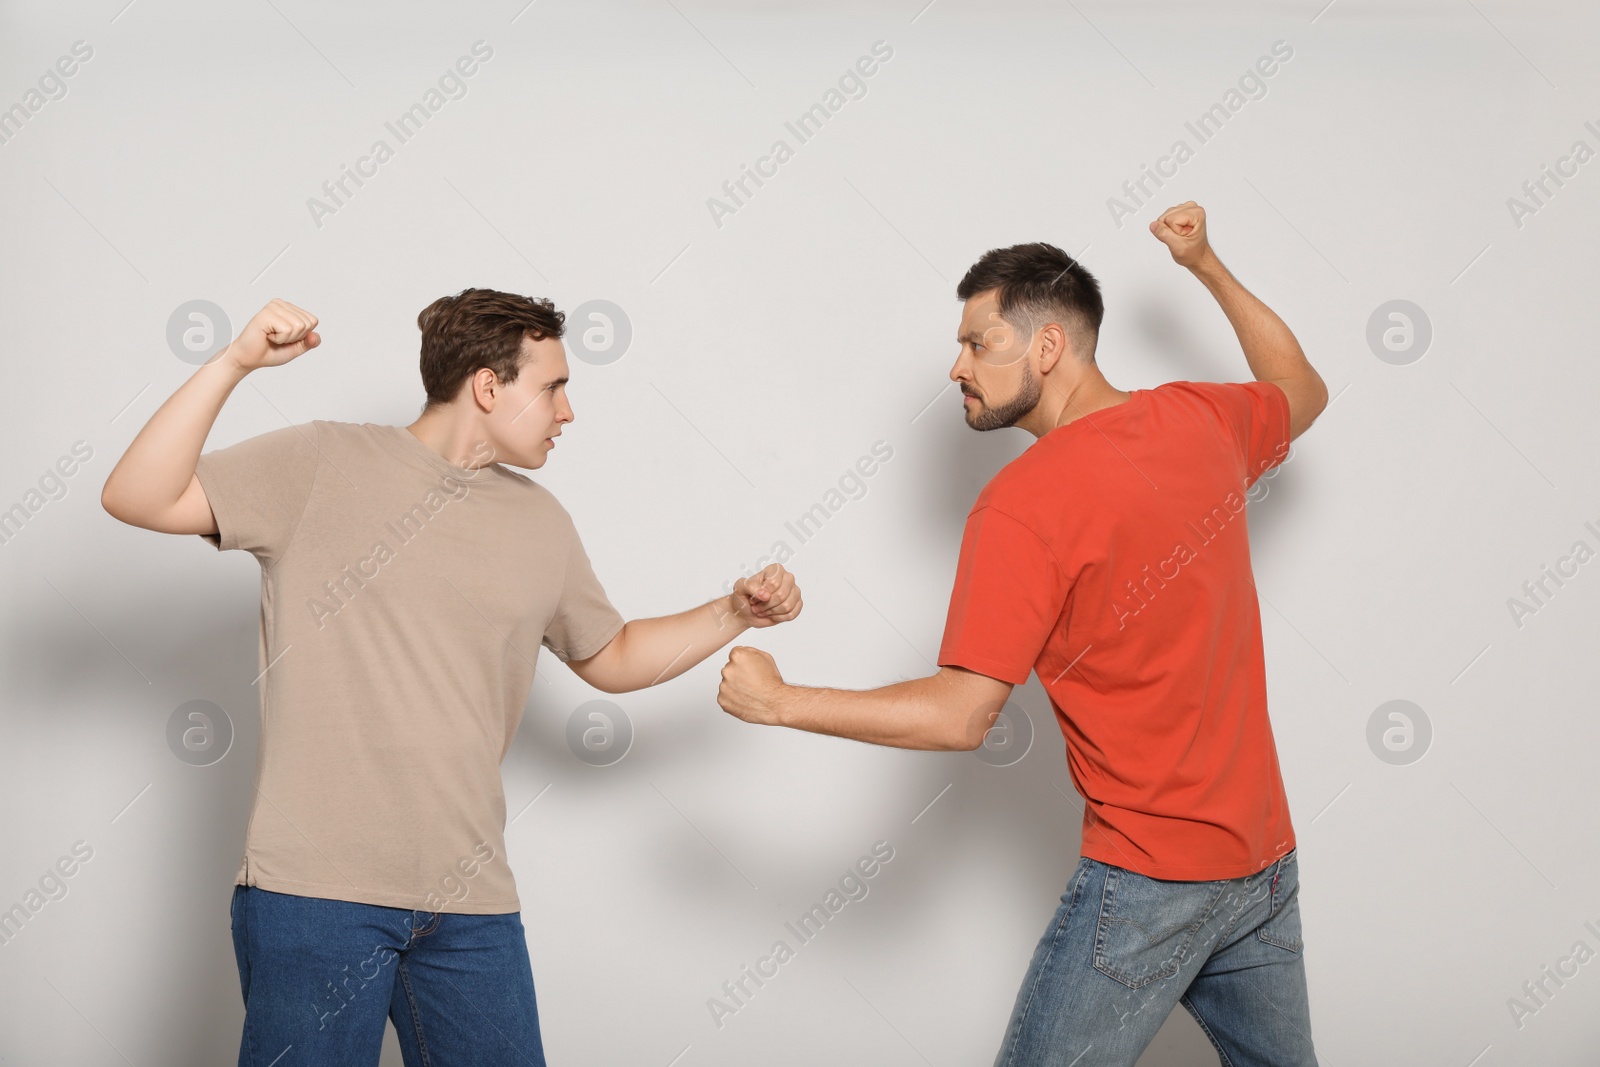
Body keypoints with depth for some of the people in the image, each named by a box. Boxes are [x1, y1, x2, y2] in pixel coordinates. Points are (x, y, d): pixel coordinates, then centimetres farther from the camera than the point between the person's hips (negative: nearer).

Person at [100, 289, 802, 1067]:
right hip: (316, 887, -5)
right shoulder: (322, 465, -1)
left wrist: (735, 613, 15)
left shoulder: (539, 523, 16)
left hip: (469, 901, 5)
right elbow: (138, 498, -8)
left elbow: (610, 658, 29)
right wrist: (234, 364, -18)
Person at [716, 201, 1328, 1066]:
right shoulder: (1200, 420, 3)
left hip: (1150, 876, -8)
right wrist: (1208, 268, 32)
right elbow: (1303, 392, 27)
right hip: (1266, 860, 8)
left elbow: (959, 716, -19)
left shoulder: (1020, 507, -18)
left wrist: (779, 703, -10)